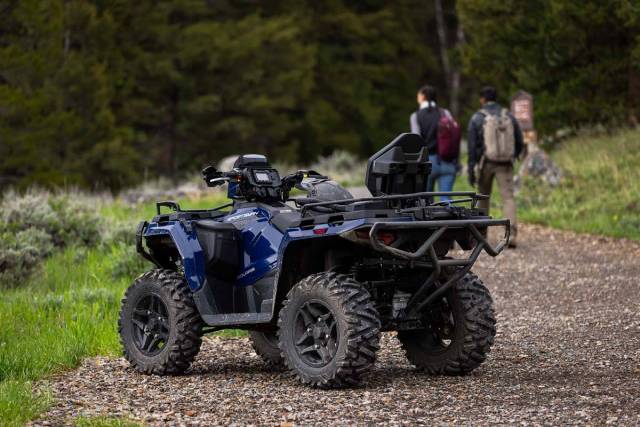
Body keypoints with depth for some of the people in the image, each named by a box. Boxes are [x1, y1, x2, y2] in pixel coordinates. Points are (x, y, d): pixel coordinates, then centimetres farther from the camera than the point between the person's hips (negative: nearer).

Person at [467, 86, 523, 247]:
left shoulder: (476, 118, -4)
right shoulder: (508, 116, 5)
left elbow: (472, 146, -8)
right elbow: (519, 142, 9)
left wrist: (471, 170, -5)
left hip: (485, 163, -1)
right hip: (505, 164, 1)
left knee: (483, 196, 19)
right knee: (508, 197, -7)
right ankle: (512, 234, -25)